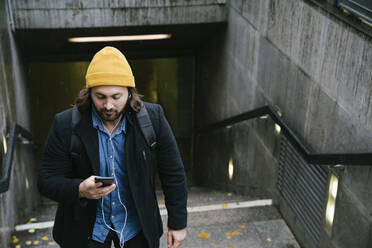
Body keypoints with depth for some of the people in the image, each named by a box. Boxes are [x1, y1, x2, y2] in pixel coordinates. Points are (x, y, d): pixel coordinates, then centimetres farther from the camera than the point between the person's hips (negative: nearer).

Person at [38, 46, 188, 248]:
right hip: (86, 231, 0)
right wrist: (80, 190, -30)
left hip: (136, 227, 1)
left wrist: (178, 223, -3)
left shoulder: (153, 118, -12)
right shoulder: (65, 125, -14)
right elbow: (46, 181, -10)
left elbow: (173, 175, -5)